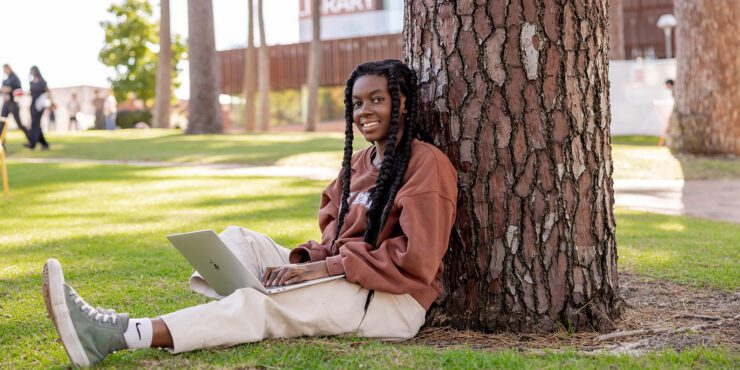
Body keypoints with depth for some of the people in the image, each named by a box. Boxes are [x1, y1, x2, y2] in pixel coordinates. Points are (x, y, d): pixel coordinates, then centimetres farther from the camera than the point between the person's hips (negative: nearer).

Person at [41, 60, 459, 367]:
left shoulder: (427, 164, -9)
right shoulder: (358, 162, 18)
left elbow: (415, 261, -17)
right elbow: (333, 239, 16)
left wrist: (322, 267, -21)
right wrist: (302, 260, -8)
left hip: (395, 300, -8)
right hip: (341, 278, 8)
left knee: (259, 304, -28)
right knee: (239, 239, -5)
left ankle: (120, 336, -39)